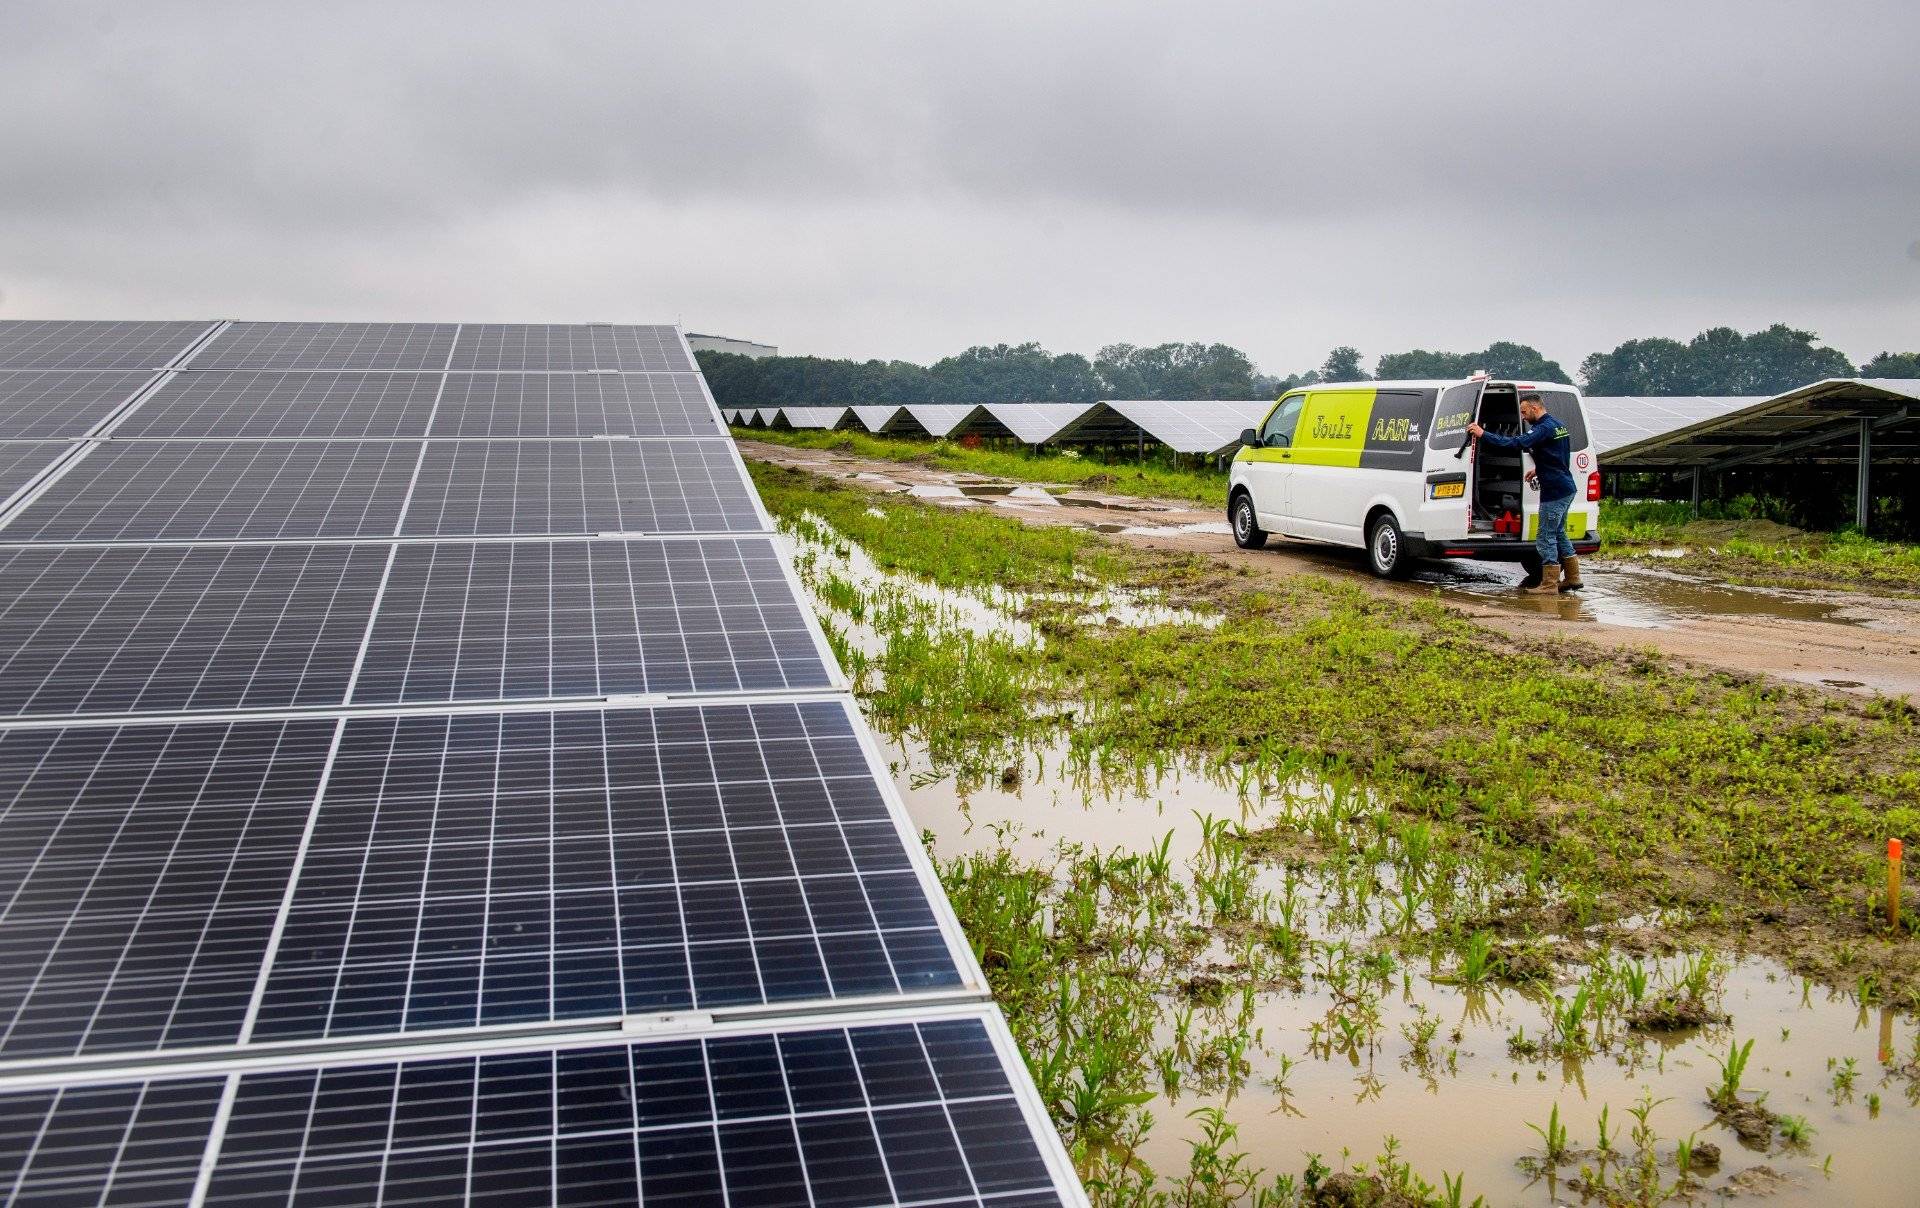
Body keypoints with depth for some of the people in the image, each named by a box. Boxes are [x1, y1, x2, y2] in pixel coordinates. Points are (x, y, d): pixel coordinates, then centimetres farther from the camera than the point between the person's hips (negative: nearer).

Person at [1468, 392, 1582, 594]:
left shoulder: (1545, 428, -18)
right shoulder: (1558, 425, 14)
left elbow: (1517, 443, -30)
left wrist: (1483, 434, -29)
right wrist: (1539, 469, 18)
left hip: (1554, 491, -10)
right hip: (1565, 488, 10)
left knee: (1546, 537, -5)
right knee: (1558, 533, 19)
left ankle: (1549, 584, -2)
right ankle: (1573, 578, 24)